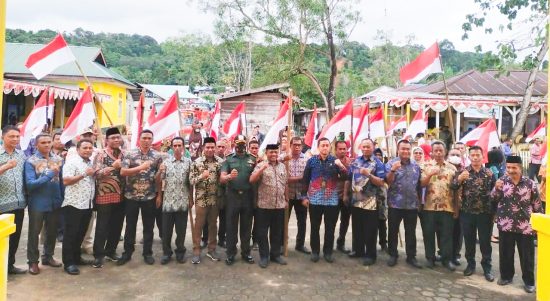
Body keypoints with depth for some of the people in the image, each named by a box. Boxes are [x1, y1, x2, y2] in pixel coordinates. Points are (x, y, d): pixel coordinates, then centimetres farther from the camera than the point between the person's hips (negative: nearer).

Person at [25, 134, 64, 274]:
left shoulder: (58, 159, 0)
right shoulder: (31, 161, -12)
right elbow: (30, 184, -19)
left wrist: (63, 198, 1)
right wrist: (50, 174, -25)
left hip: (55, 202, 4)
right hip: (37, 203, -4)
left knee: (52, 231, 17)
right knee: (34, 232, 11)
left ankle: (48, 256, 34)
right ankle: (33, 261, 24)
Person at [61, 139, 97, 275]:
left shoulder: (92, 164, 14)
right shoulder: (71, 162, -8)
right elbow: (66, 181, -18)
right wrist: (85, 174, -23)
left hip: (88, 204, 7)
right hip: (74, 204, -7)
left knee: (81, 233, 16)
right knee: (70, 234, 0)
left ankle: (76, 257, 28)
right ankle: (68, 263, 6)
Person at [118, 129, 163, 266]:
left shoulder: (157, 156, 1)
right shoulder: (130, 154, -3)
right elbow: (122, 172, -13)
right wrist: (140, 167, -24)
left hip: (149, 197, 1)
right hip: (131, 196, -1)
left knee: (148, 226, 9)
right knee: (130, 226, 10)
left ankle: (147, 253, 22)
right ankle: (127, 253, 24)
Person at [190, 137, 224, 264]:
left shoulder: (220, 161, 2)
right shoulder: (196, 162, -6)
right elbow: (191, 180, -7)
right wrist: (202, 176, -21)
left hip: (215, 199, 3)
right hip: (201, 199, -3)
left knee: (213, 225, 12)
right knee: (198, 225, 4)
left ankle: (211, 250, 24)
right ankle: (196, 252, 14)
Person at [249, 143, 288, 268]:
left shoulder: (282, 166, 10)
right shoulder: (260, 165, -4)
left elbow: (285, 184, 16)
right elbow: (251, 180, -17)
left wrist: (286, 199, 14)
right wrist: (262, 169, -28)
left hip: (279, 205, 4)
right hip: (264, 205, -4)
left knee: (277, 232, 13)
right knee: (262, 232, 4)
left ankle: (275, 254, 26)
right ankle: (264, 256, 16)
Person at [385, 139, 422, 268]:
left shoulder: (416, 165, 9)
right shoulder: (391, 163, -4)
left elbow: (419, 184, 14)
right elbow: (388, 181, -13)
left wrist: (419, 201, 12)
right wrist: (393, 170, -29)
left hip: (412, 204, 3)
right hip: (395, 204, -3)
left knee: (411, 232, 9)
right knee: (393, 231, 6)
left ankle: (411, 256, 20)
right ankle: (393, 255, 19)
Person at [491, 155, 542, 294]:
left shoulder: (530, 183, -4)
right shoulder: (502, 181, -1)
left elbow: (537, 205, 2)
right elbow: (494, 198, -5)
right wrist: (497, 189, -24)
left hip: (525, 226, -1)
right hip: (506, 225, 1)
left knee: (527, 255, 9)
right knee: (505, 253, 12)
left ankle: (529, 281, 24)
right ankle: (506, 276, 30)